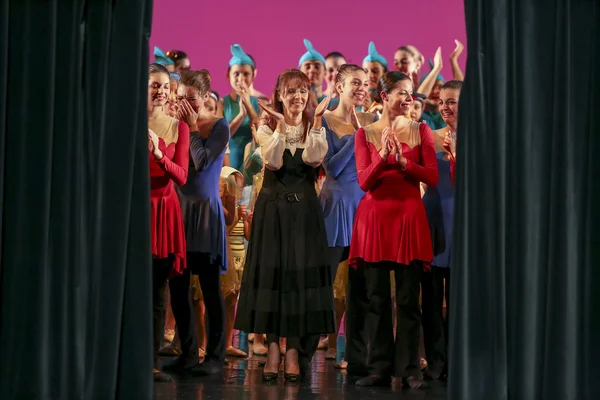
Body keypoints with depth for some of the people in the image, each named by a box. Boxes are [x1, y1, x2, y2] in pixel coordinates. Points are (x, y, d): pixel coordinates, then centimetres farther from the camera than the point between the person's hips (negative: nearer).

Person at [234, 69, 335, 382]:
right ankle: (273, 348, 8)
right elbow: (273, 162, -17)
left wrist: (316, 121, -21)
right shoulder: (267, 128, 1)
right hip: (272, 208, -1)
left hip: (304, 210, 1)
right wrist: (280, 125, -22)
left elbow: (314, 159, -16)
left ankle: (294, 350, 6)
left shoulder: (315, 128, 4)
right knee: (271, 272, 0)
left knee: (302, 273, -1)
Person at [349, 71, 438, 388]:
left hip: (409, 216, 0)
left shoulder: (420, 131, 6)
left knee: (408, 298, 0)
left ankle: (409, 368, 5)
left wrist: (404, 162, -15)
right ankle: (380, 367, 8)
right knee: (376, 297, 3)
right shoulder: (365, 133, 5)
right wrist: (382, 157, -18)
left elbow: (432, 177, -2)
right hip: (375, 217, 0)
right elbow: (364, 181, -3)